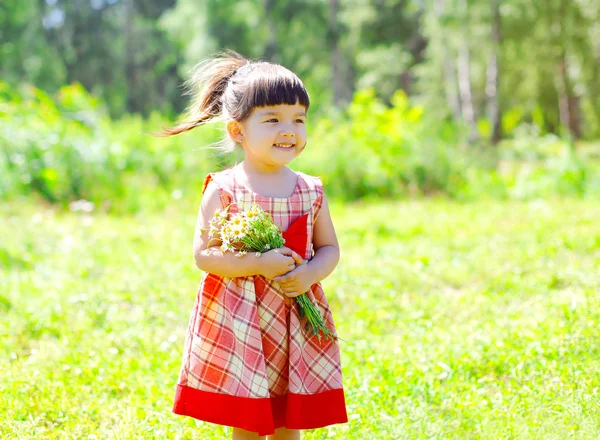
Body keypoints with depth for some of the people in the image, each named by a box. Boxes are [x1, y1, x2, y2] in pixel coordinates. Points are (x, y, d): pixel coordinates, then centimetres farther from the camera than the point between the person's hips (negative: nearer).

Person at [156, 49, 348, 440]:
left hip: (297, 323, 4)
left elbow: (330, 249, 10)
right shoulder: (224, 191, -8)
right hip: (239, 323, -3)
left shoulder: (311, 191, 4)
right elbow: (203, 255, -11)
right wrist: (260, 264, -22)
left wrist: (310, 274, -12)